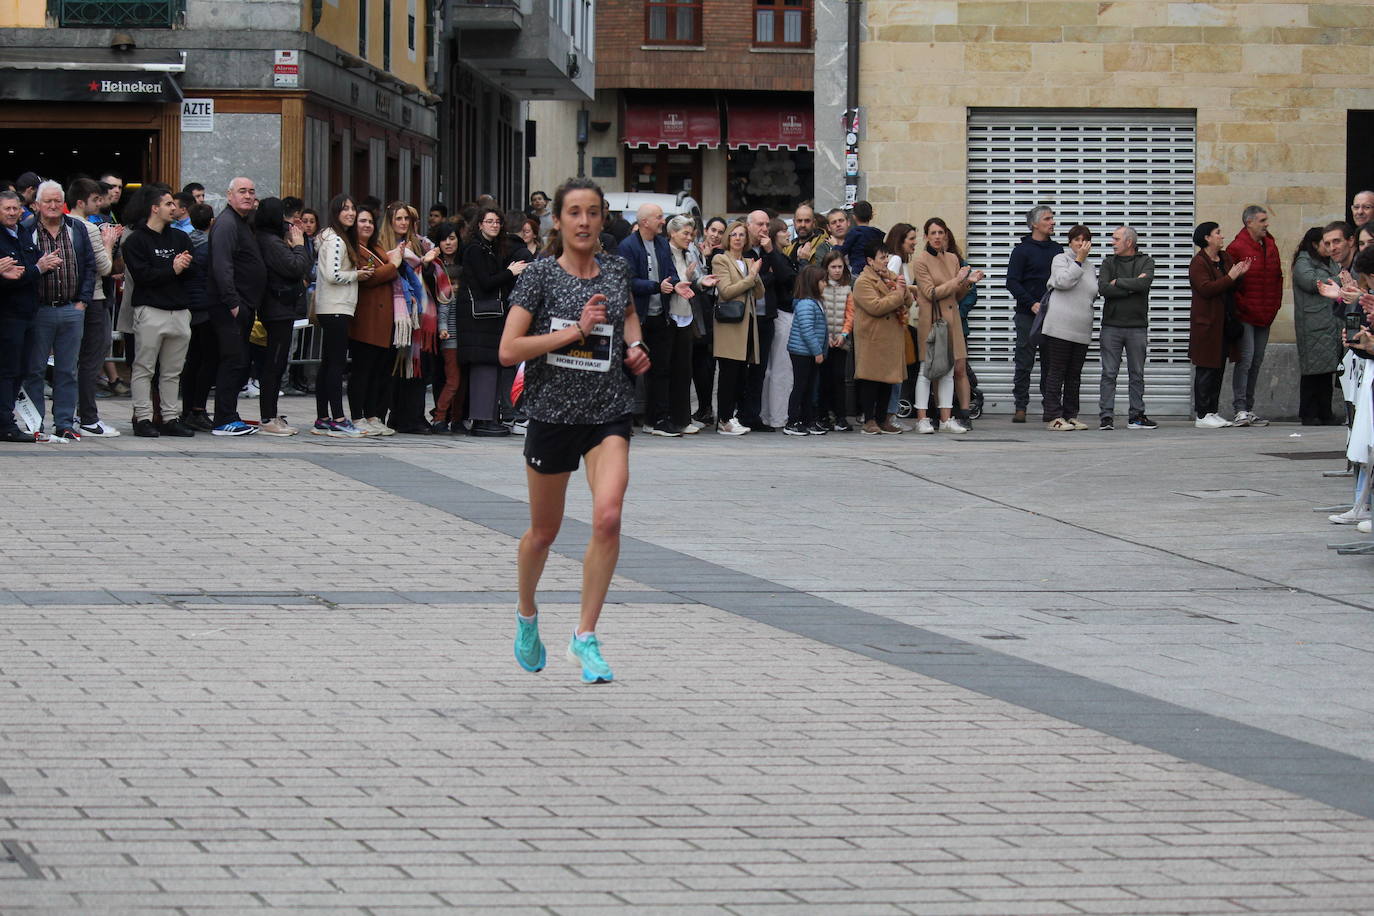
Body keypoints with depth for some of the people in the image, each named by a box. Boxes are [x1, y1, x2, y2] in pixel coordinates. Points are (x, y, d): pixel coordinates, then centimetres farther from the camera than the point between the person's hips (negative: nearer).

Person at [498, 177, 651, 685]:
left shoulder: (617, 271, 4)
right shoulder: (540, 275, -6)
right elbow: (508, 350, -13)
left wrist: (635, 346, 7)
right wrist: (576, 330, -19)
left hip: (609, 414, 1)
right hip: (553, 411, -1)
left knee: (608, 516, -20)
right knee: (544, 531, 13)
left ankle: (585, 637, -10)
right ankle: (527, 614, 43)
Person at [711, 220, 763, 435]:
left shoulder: (749, 262, 20)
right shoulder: (720, 260, 0)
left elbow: (759, 294, 14)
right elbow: (726, 291, -12)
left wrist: (755, 275, -3)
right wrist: (750, 278, -8)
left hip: (747, 324, 7)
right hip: (730, 324, -7)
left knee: (741, 375, 5)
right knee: (729, 373, -7)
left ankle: (732, 416, 10)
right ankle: (724, 421, -5)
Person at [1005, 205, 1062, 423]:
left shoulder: (1057, 249, 14)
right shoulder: (1022, 250, -1)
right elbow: (1012, 283, -6)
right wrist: (1032, 303, -17)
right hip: (1028, 315, -4)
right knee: (1024, 362, -2)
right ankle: (1020, 407, 2)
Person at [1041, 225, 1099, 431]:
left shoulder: (1090, 268, 20)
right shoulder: (1061, 259, 0)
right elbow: (1063, 281, -18)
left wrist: (1105, 289, 13)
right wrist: (1079, 260, -13)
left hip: (1082, 331, 7)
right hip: (1060, 327, -7)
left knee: (1074, 375, 9)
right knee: (1056, 372, -5)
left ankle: (1071, 415, 14)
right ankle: (1054, 417, -6)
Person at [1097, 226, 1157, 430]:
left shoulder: (1145, 261, 6)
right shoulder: (1109, 262, 10)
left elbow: (1145, 283, -14)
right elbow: (1103, 288, -7)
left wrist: (1118, 282, -7)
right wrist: (1132, 286, -9)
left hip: (1137, 326, 0)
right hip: (1111, 325, 0)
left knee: (1137, 374, 4)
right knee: (1109, 373, -3)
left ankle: (1136, 416, 9)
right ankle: (1106, 416, -1)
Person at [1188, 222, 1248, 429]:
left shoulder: (1226, 258, 16)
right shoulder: (1198, 262, -9)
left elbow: (1233, 289, 19)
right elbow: (1206, 289, -22)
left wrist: (1240, 274, 0)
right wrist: (1230, 277, -20)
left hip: (1224, 323, 8)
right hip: (1207, 324, -8)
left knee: (1219, 368, 10)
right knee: (1206, 370, -6)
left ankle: (1213, 412, 15)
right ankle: (1202, 415, -4)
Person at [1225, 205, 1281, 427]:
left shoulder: (1271, 247, 13)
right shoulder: (1236, 248, -8)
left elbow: (1277, 279, 20)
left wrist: (1274, 305, 9)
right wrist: (1242, 307, -13)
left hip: (1265, 317, 7)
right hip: (1245, 317, -7)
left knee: (1256, 362, 10)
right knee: (1245, 360, -12)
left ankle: (1249, 409, 16)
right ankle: (1240, 410, -11)